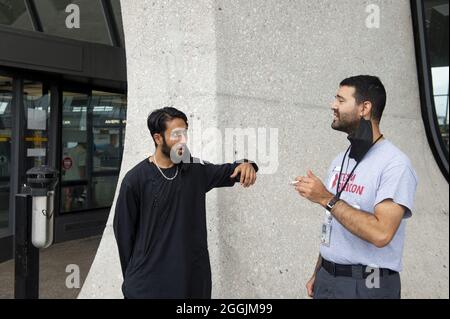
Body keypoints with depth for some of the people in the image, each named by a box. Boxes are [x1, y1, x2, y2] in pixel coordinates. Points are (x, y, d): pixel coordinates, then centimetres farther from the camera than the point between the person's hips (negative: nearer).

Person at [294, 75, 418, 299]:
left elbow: (380, 234, -27)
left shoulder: (395, 164, -17)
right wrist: (318, 273, 13)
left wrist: (326, 199, -23)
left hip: (367, 285, -6)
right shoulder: (340, 161, 8)